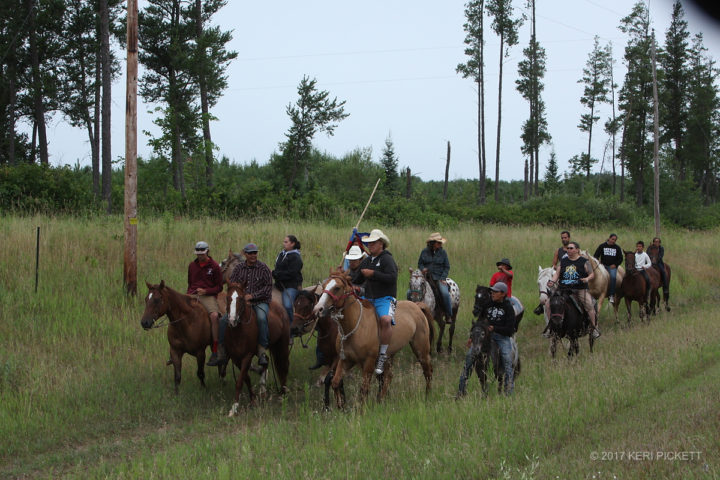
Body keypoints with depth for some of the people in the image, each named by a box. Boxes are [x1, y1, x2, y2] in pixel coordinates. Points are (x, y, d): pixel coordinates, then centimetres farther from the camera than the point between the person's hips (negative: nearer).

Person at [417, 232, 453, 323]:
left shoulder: (442, 252, 5)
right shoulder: (424, 252, 6)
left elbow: (447, 267, 6)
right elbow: (420, 264, 12)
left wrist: (443, 278, -6)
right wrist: (423, 269, -11)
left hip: (439, 278, -1)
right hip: (427, 277, 1)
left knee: (445, 293, -23)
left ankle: (448, 316, -13)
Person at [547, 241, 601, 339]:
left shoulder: (584, 262, 4)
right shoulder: (563, 261, 14)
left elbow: (592, 274, 5)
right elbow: (557, 273, 12)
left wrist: (587, 279, -16)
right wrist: (553, 281, -7)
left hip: (580, 290, -3)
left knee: (589, 305, -25)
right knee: (548, 304, -10)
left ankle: (594, 328, -11)